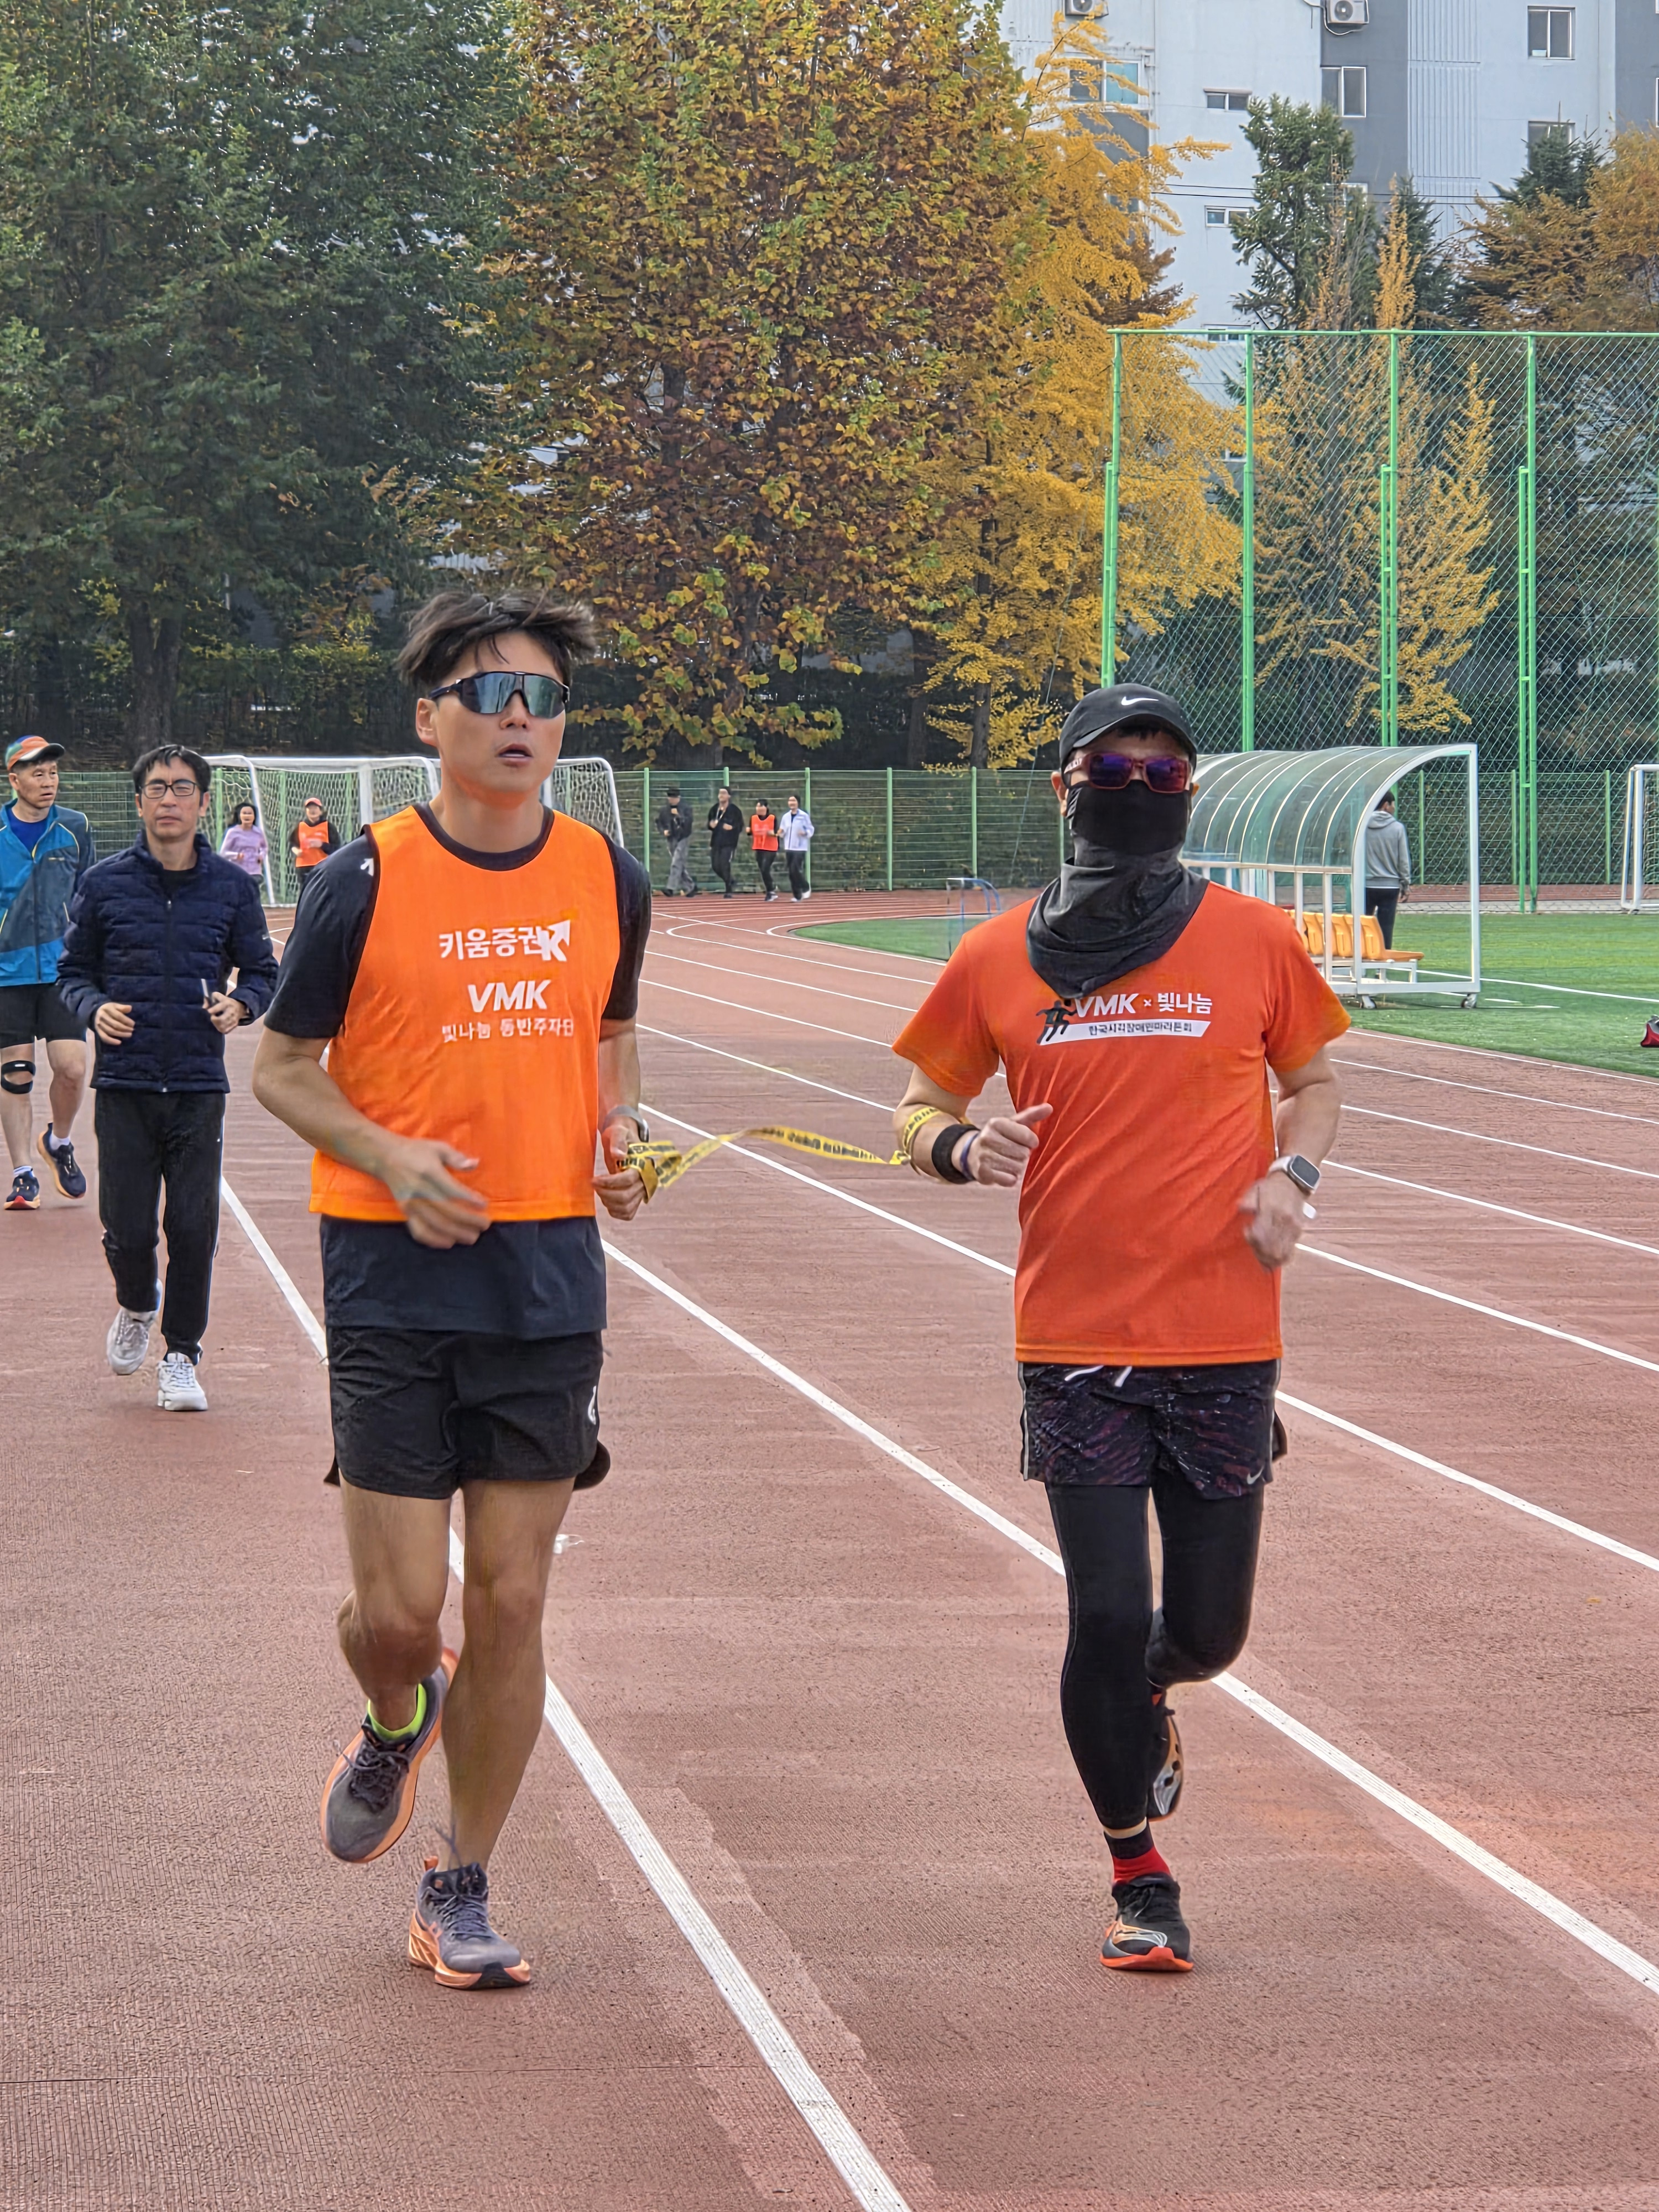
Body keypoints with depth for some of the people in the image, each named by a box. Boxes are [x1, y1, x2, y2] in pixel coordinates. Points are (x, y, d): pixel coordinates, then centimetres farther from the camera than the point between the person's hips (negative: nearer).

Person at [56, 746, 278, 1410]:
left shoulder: (232, 886, 6)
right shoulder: (104, 884, 4)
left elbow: (262, 971, 12)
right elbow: (73, 970, 10)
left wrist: (240, 1004, -10)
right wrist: (95, 1007, -11)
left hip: (199, 1087, 0)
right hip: (124, 1086, 0)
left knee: (193, 1229, -3)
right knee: (126, 1230, -1)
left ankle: (181, 1356, 12)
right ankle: (136, 1308, 31)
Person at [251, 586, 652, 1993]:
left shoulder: (608, 882, 4)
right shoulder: (368, 882, -7)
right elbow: (282, 1067, 1)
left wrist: (618, 1132, 2)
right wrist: (392, 1158, -15)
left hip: (550, 1281, 3)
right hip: (396, 1280, -3)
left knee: (513, 1604, 2)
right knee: (400, 1608, -4)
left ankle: (463, 1893, 17)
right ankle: (395, 1727, 34)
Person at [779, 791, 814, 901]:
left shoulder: (804, 816, -4)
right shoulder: (786, 817, 9)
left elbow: (811, 830, -2)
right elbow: (782, 832, 14)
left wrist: (805, 833, -22)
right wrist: (780, 833, -8)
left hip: (800, 848, -5)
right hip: (789, 848, 5)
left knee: (796, 870, -15)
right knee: (791, 872, 3)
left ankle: (806, 888, 8)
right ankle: (797, 896, 11)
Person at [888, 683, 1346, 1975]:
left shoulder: (1255, 941, 1)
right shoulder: (999, 961, 2)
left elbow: (1313, 1080, 16)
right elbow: (918, 1108, 11)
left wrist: (1296, 1175, -4)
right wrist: (960, 1147, -12)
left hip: (1224, 1344, 1)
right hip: (1074, 1346, -1)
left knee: (1207, 1628, 6)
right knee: (1107, 1615, -5)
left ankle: (1142, 1699, 44)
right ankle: (1141, 1882, 14)